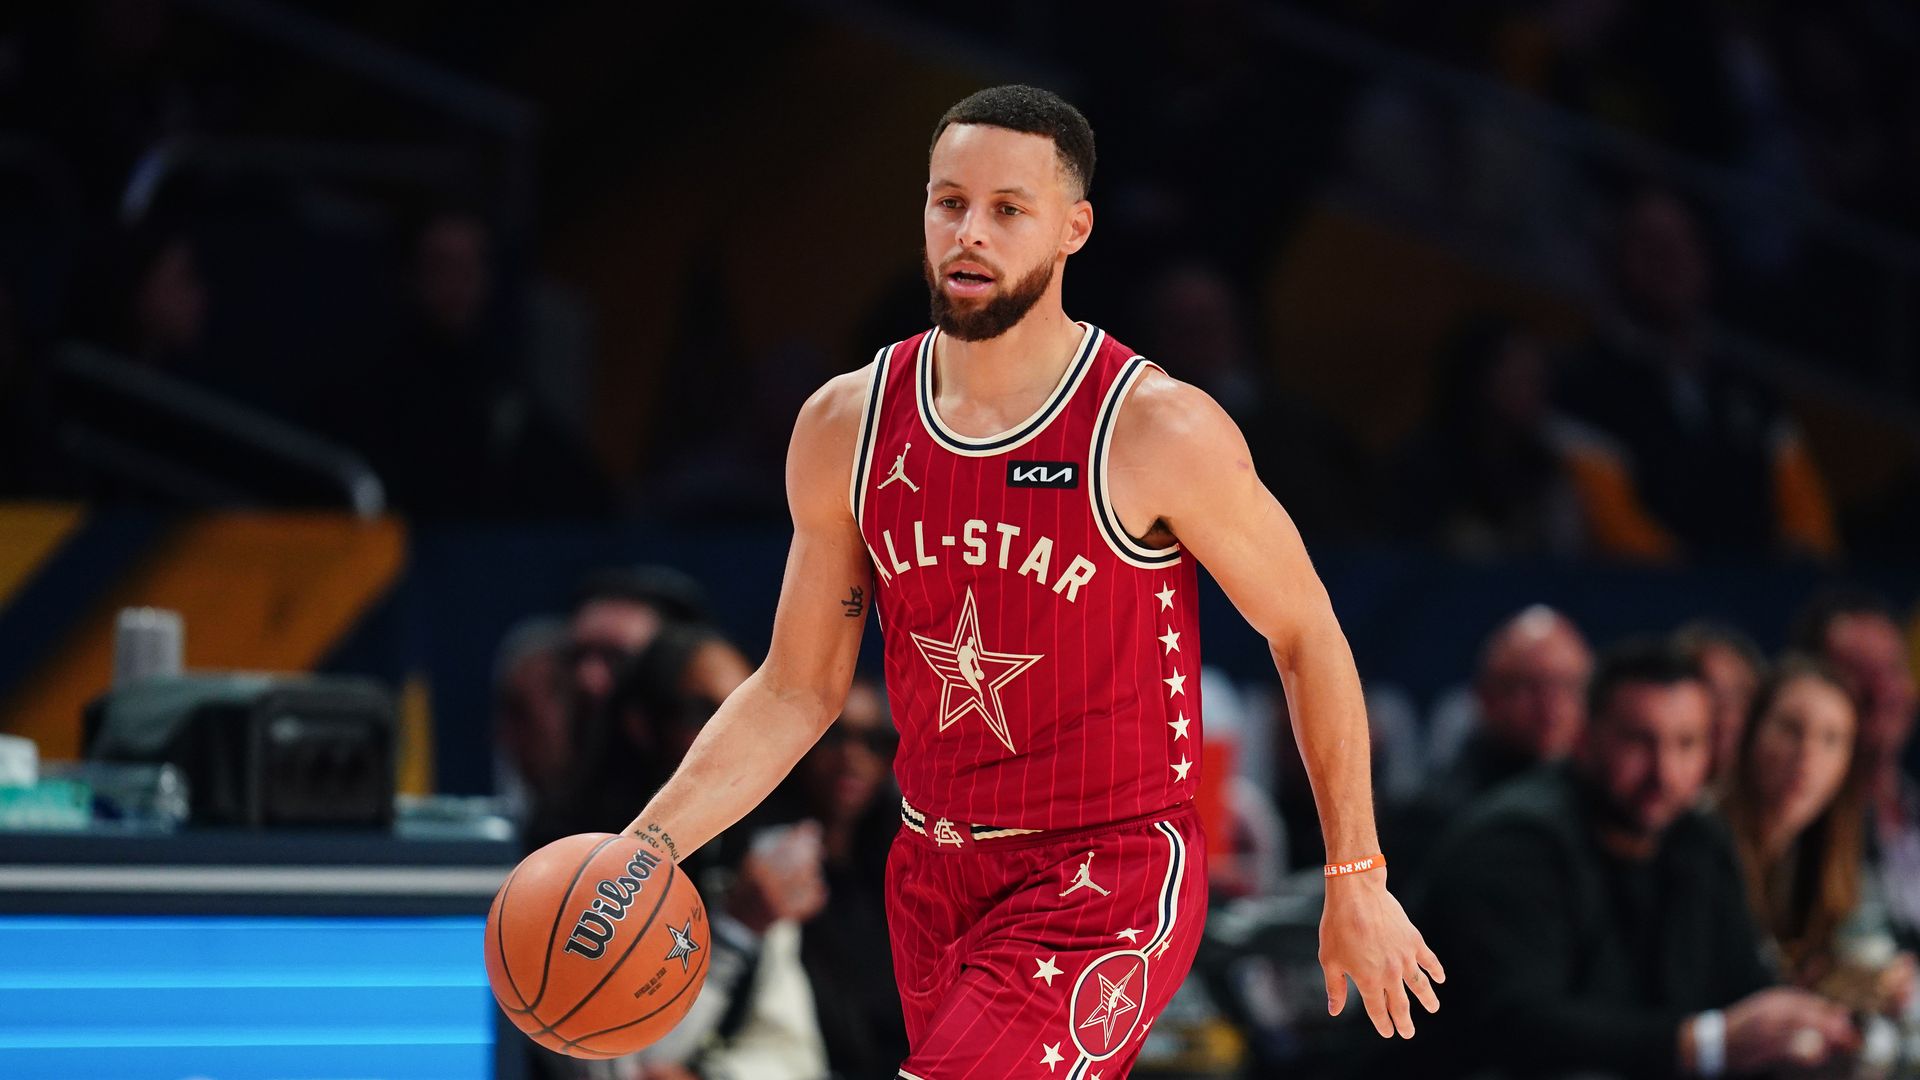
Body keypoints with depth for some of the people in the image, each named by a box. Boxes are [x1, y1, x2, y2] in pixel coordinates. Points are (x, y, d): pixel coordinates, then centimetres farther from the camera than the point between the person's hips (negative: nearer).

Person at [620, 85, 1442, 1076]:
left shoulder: (1158, 430, -14)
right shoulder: (844, 429, 0)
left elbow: (1307, 637, -3)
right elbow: (796, 692, 8)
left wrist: (1355, 885, 1)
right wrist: (652, 844, -7)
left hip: (1111, 878, -6)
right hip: (934, 874, 6)